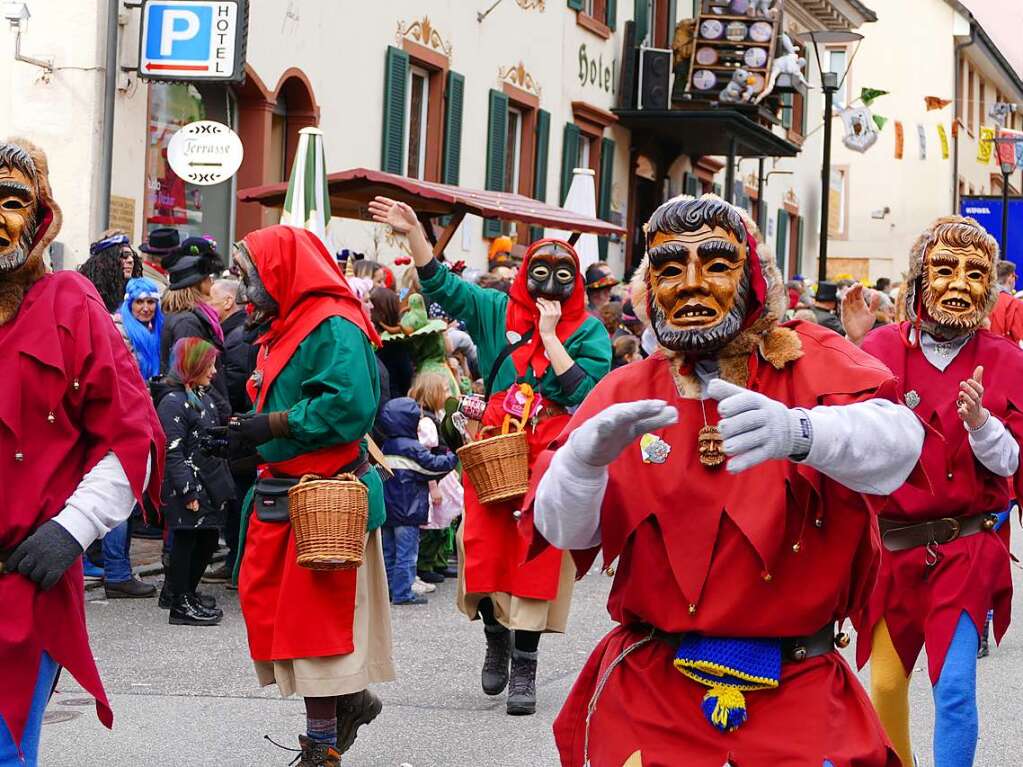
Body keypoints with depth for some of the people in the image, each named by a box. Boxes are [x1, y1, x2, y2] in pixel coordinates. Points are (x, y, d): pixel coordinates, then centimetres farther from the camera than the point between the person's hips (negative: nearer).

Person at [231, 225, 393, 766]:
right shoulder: (285, 328, 14)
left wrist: (271, 425, -22)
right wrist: (251, 427, 4)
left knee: (312, 615, -4)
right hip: (282, 492, 10)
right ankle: (348, 699, 23)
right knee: (263, 596, 10)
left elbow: (349, 406, -27)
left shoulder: (333, 328, -16)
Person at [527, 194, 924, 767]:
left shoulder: (813, 362, -4)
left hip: (798, 698, -1)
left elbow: (898, 440, -25)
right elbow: (563, 529, -7)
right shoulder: (624, 395, 3)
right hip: (648, 699, 2)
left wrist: (796, 432, -46)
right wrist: (586, 457, -30)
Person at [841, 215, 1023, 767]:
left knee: (954, 687, -12)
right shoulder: (881, 348, -2)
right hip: (890, 546, 2)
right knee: (886, 682, 11)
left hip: (966, 550, -2)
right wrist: (857, 349, -14)